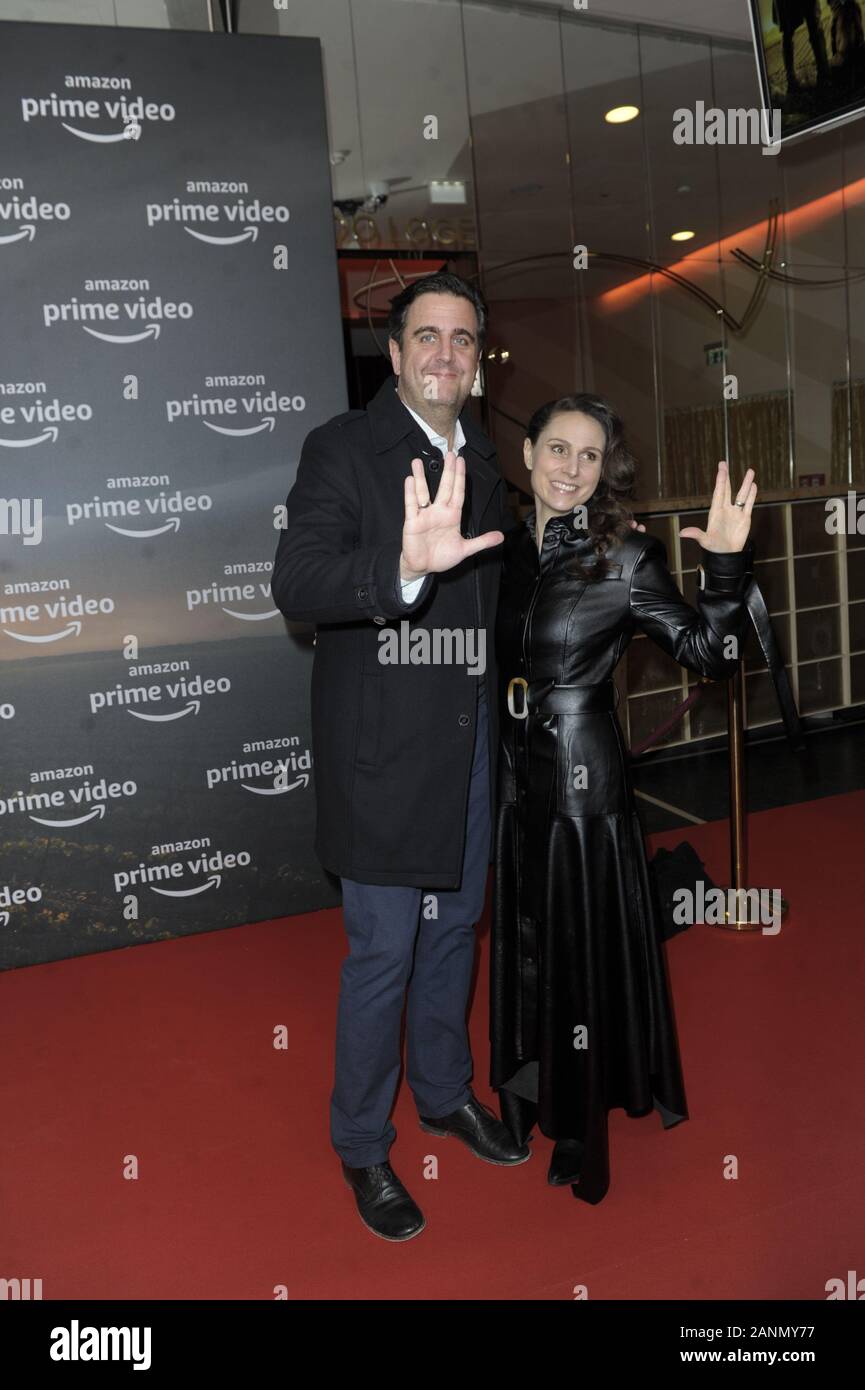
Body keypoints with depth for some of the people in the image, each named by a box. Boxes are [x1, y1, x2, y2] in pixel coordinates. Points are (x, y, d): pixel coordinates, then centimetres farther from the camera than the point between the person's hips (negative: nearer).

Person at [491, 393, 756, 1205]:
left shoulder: (626, 560, -10)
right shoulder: (505, 551, 3)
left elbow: (708, 654, -12)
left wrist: (725, 565, -26)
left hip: (583, 777, -5)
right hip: (514, 774, 5)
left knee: (582, 947, 7)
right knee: (524, 942, 19)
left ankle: (579, 1131, 28)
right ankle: (527, 1101, 40)